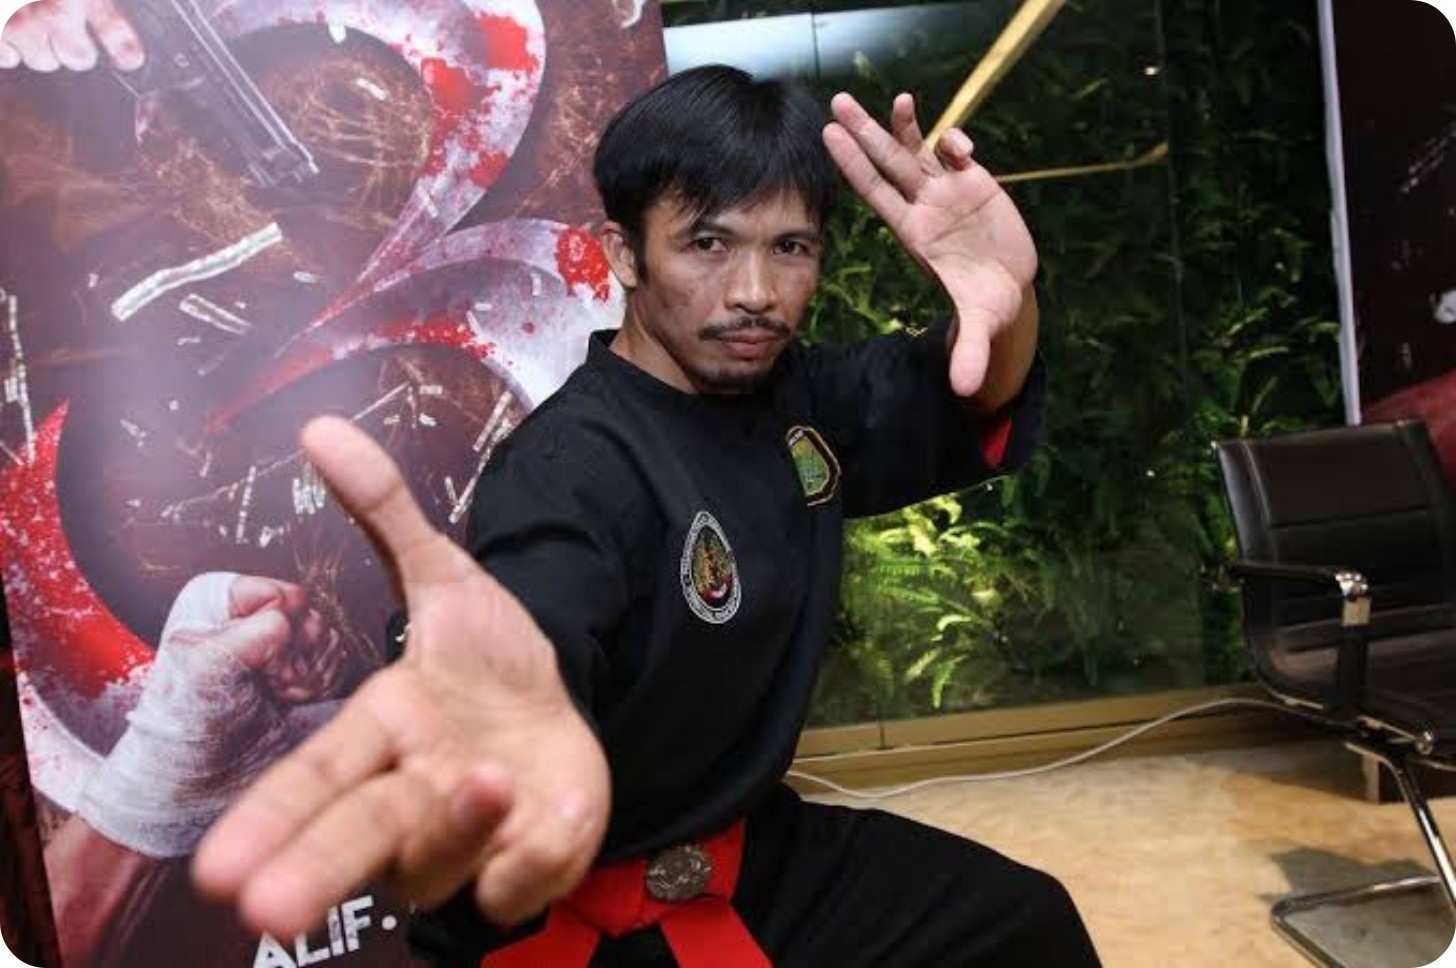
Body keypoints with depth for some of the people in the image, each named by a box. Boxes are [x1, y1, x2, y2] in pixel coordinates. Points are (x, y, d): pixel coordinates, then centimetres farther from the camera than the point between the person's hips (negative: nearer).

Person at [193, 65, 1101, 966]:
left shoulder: (793, 394, -2)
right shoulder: (568, 468, -27)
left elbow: (980, 410, -3)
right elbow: (535, 619, -46)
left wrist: (1005, 295, -26)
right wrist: (523, 708, -71)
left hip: (753, 847, 8)